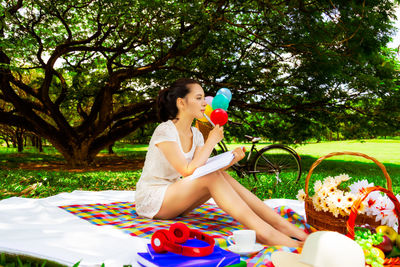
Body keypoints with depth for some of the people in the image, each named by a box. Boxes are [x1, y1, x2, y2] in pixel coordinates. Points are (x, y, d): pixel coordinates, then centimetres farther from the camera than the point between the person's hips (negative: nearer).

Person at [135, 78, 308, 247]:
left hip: (173, 198, 7)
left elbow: (202, 170, -4)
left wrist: (229, 161, -19)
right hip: (150, 201, -7)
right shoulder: (165, 131, -18)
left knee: (220, 176, -16)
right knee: (212, 178, -27)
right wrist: (211, 141, -20)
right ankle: (264, 234, -33)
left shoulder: (196, 135, 6)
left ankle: (282, 225, -20)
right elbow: (188, 171, -27)